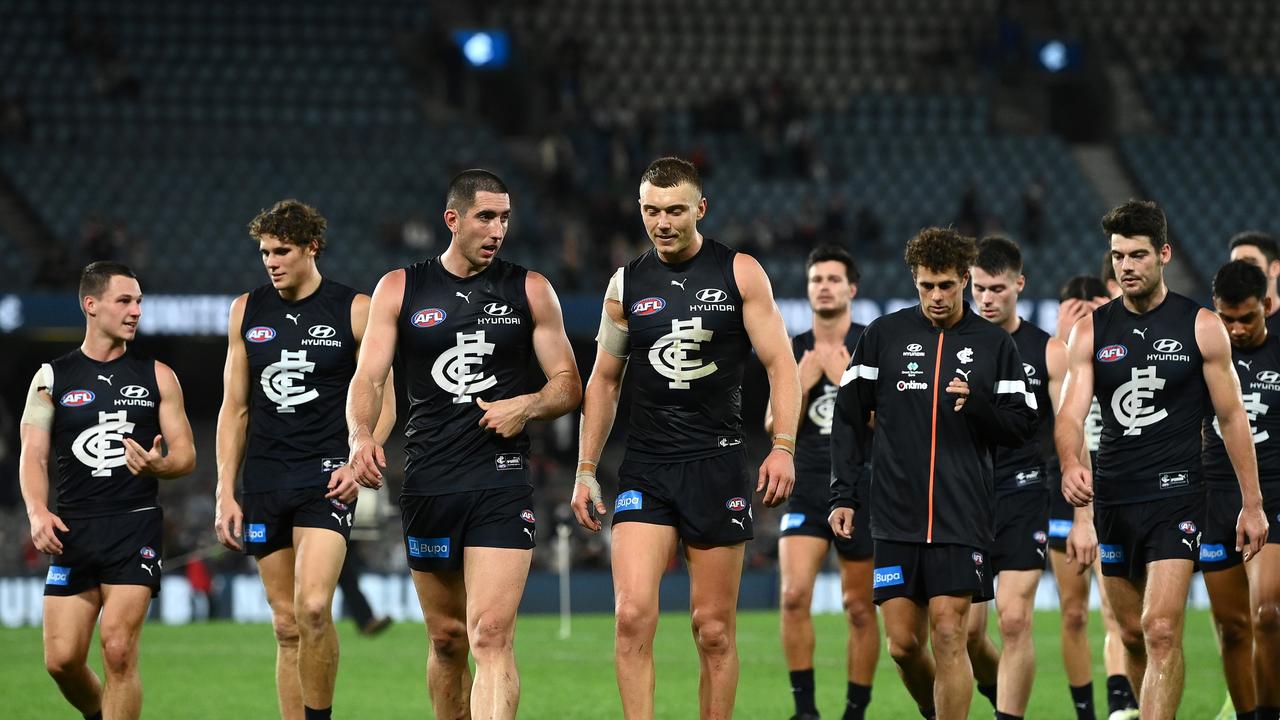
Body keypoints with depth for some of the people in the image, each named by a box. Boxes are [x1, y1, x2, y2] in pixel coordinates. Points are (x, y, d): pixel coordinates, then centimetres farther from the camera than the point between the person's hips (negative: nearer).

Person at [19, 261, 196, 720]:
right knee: (62, 660, -1)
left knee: (118, 650, -14)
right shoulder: (52, 378, 7)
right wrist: (37, 511, -16)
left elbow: (186, 455, 8)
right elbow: (33, 455, 2)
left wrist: (159, 465, -16)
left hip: (136, 525, -1)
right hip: (73, 528, 1)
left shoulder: (156, 377, 8)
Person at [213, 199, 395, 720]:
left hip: (327, 475, -4)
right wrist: (225, 493, 7)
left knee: (314, 608, -21)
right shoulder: (247, 312, 10)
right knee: (286, 626, 5)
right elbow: (234, 408, 13)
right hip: (264, 477, 4)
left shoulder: (354, 310, 0)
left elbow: (382, 402, 4)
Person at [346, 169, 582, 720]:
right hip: (427, 484, 2)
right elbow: (368, 379, 3)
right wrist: (362, 436, -17)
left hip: (502, 484, -2)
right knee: (447, 638, 11)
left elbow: (569, 384, 11)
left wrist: (528, 406, -11)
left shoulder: (529, 291, 8)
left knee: (491, 636, -16)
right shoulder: (399, 289, 8)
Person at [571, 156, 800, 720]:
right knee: (632, 613, -15)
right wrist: (585, 470, 12)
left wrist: (783, 447, -11)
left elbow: (779, 363, 1)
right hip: (645, 469, 2)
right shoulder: (626, 284, 9)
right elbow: (604, 380, 17)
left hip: (718, 465, -2)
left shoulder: (740, 273, 2)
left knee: (714, 629, 1)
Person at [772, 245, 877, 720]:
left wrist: (846, 379, -16)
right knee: (794, 595, -15)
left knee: (860, 609, 3)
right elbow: (775, 428, 8)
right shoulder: (791, 352, 8)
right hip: (806, 490, 2)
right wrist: (803, 385, -8)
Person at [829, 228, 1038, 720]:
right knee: (903, 644, 2)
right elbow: (849, 418, 11)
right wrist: (843, 495, 4)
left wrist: (977, 403, -15)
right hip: (895, 518, 1)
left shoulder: (994, 344, 6)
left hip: (963, 519, -1)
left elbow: (1022, 427, 5)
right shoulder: (882, 335, 7)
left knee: (948, 636, -10)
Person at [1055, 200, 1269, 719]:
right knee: (1132, 634, 12)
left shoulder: (1201, 327, 0)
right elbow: (1071, 411, -3)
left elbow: (1232, 417, 4)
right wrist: (1069, 464, -26)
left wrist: (1252, 504, 3)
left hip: (1176, 495, -4)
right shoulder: (1091, 330, 6)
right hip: (1112, 497, 4)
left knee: (1161, 630, -16)